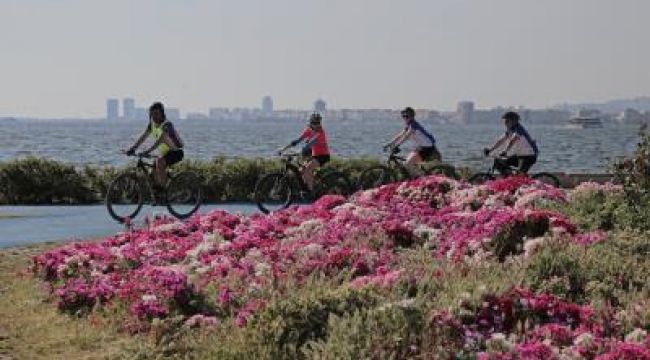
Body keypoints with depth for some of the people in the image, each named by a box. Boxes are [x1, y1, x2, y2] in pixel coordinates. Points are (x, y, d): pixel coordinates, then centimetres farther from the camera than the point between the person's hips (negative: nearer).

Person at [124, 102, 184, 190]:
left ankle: (162, 188, -26)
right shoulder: (152, 123, 0)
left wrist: (148, 150, -47)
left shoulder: (167, 124, -23)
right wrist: (133, 148, -17)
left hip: (176, 152, -8)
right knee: (154, 173, 1)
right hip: (164, 153, 8)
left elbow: (161, 139, -36)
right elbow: (143, 137, -4)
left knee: (159, 162, -31)